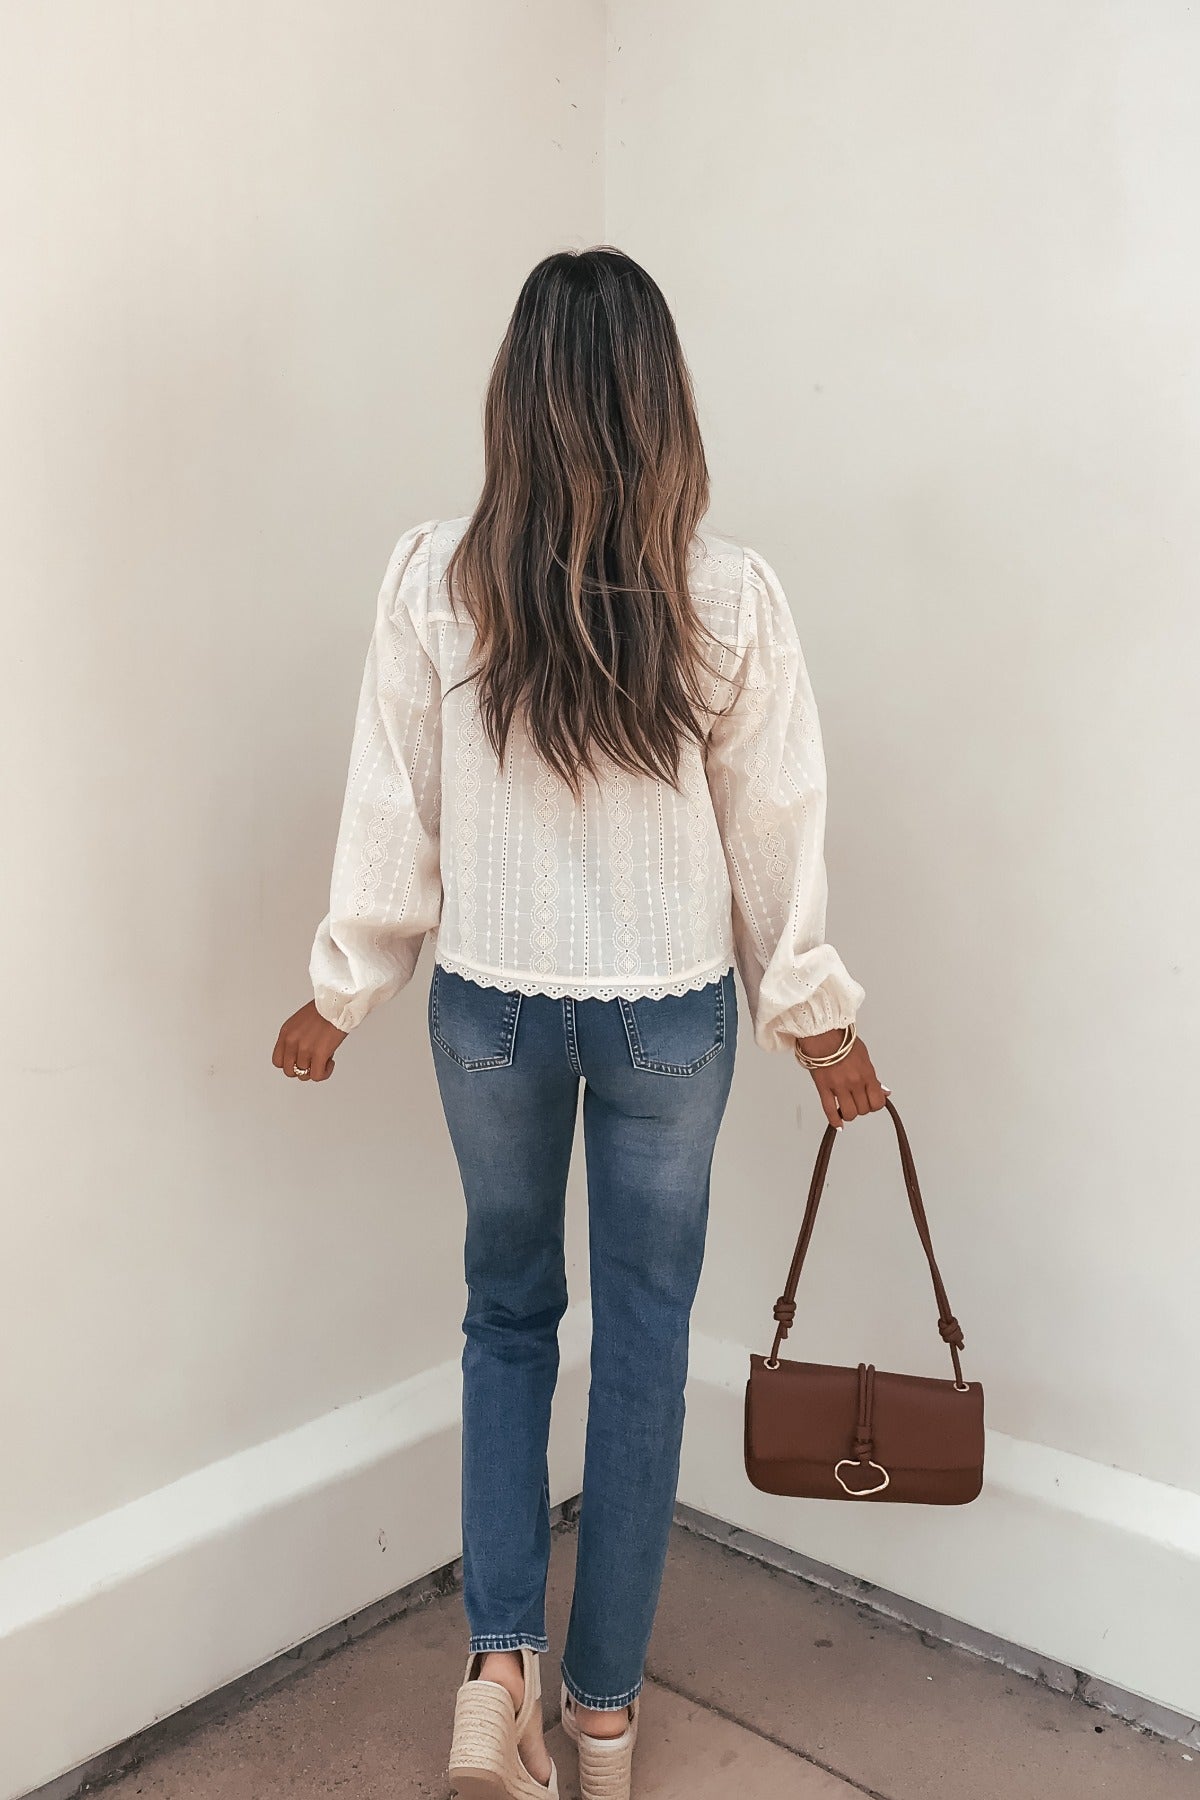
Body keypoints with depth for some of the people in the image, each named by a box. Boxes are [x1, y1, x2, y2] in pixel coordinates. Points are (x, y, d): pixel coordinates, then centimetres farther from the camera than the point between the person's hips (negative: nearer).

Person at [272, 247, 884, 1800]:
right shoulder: (731, 594, -11)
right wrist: (818, 1016, 9)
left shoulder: (435, 578, -10)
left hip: (490, 1006, 1)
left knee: (509, 1310, 22)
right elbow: (777, 829, -5)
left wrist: (340, 992, 10)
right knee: (645, 1336, 15)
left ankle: (498, 1665, 16)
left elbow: (393, 813, -5)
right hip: (670, 1013, 0)